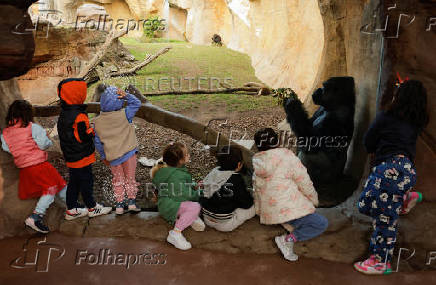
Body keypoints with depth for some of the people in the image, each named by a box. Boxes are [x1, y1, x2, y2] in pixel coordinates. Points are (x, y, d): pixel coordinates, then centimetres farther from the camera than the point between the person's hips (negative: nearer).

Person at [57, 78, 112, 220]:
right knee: (86, 181, 6)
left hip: (70, 156, 9)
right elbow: (84, 136, -25)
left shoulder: (63, 114, 5)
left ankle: (71, 209, 27)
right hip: (82, 157, -9)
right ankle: (92, 208, 21)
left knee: (74, 182, 18)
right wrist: (92, 131, -7)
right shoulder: (79, 116, -25)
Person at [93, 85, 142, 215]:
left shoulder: (97, 122, -7)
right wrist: (126, 95, -15)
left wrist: (103, 156, 13)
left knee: (118, 180, 18)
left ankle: (119, 204, 17)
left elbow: (98, 142, 1)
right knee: (130, 178, 15)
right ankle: (131, 201, 14)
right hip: (128, 152, -2)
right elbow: (137, 103, -3)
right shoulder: (124, 115, -16)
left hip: (112, 157, 2)